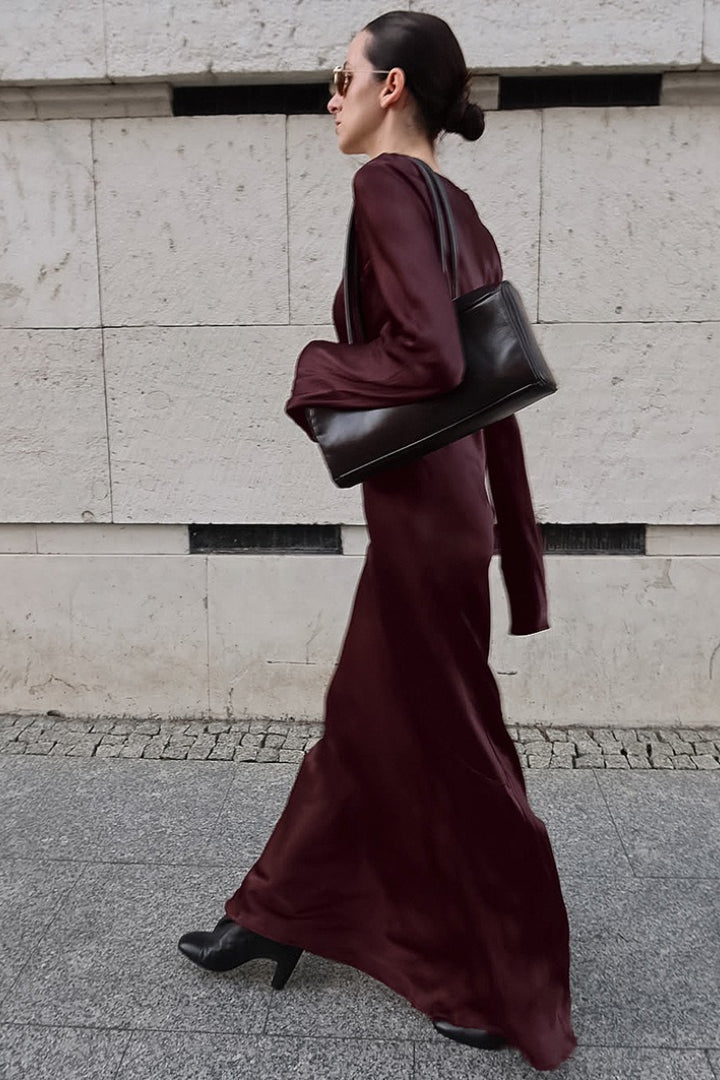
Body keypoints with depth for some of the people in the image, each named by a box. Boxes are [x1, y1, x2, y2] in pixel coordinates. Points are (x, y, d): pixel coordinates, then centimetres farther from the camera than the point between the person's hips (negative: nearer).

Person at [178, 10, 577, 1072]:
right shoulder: (460, 210, 12)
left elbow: (432, 360, -27)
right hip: (447, 499, 9)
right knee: (362, 717, 19)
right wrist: (511, 542, 17)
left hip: (421, 510, -9)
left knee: (448, 749, 5)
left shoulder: (387, 183, -14)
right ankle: (279, 913, 40)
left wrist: (317, 370, -9)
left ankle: (516, 993, 27)